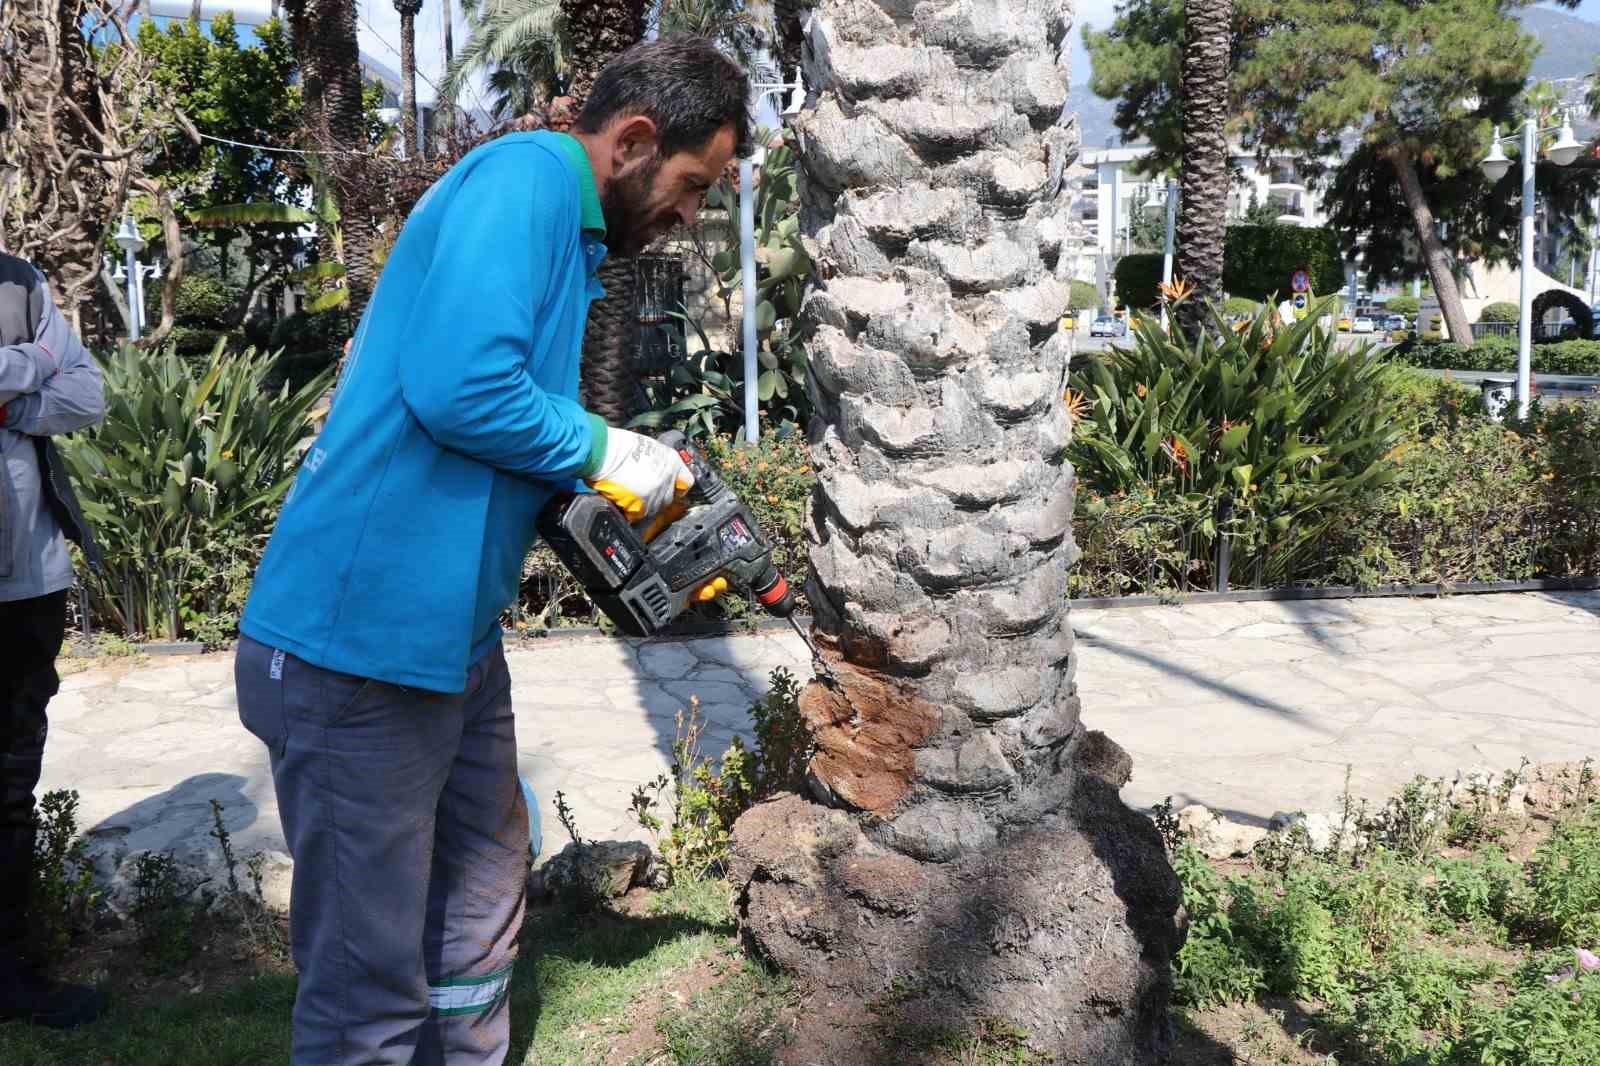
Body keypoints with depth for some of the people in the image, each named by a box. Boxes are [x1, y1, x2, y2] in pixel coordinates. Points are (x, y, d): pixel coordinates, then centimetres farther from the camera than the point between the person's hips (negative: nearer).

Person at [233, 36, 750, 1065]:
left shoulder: (564, 227, 17)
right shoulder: (525, 176, -13)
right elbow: (460, 390, -28)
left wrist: (646, 526, 14)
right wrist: (610, 450, -12)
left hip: (454, 637, 11)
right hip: (361, 648, -10)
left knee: (482, 916, 22)